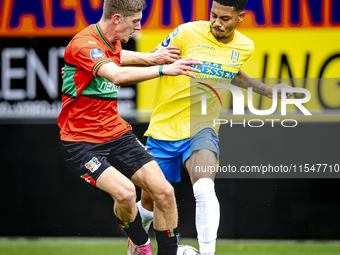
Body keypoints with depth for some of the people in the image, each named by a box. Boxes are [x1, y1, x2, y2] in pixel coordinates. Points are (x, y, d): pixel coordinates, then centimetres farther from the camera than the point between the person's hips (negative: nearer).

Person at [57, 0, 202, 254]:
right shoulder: (83, 45, -20)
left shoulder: (113, 42, 9)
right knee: (125, 192, -27)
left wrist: (151, 58, 22)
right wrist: (163, 69, -40)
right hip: (81, 142, -8)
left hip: (117, 133, 8)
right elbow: (117, 75, -38)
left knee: (164, 192, -8)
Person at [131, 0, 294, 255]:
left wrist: (267, 90, 19)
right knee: (149, 200, 10)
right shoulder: (188, 33, -13)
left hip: (202, 128, 1)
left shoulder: (245, 47, -1)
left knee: (205, 189, -29)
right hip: (165, 128, -1)